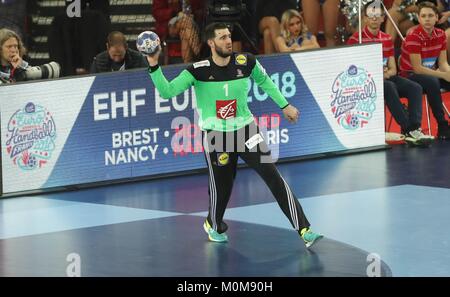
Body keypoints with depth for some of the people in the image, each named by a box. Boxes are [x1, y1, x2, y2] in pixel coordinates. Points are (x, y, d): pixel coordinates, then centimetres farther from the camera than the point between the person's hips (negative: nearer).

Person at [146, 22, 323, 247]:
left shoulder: (246, 62, -7)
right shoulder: (199, 71, -14)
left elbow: (264, 80, 14)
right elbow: (167, 91, -18)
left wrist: (284, 105, 17)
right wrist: (154, 66, -30)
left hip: (245, 129, 1)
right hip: (215, 135, -1)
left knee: (272, 176, -10)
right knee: (221, 187, 5)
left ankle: (303, 229, -10)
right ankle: (213, 225, 40)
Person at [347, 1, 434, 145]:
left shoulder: (387, 39, 15)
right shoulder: (355, 39, -3)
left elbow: (393, 69, 14)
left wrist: (385, 74, -10)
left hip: (386, 78, 6)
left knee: (415, 88, -19)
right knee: (389, 87, -36)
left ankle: (415, 128, -33)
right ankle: (408, 131, -38)